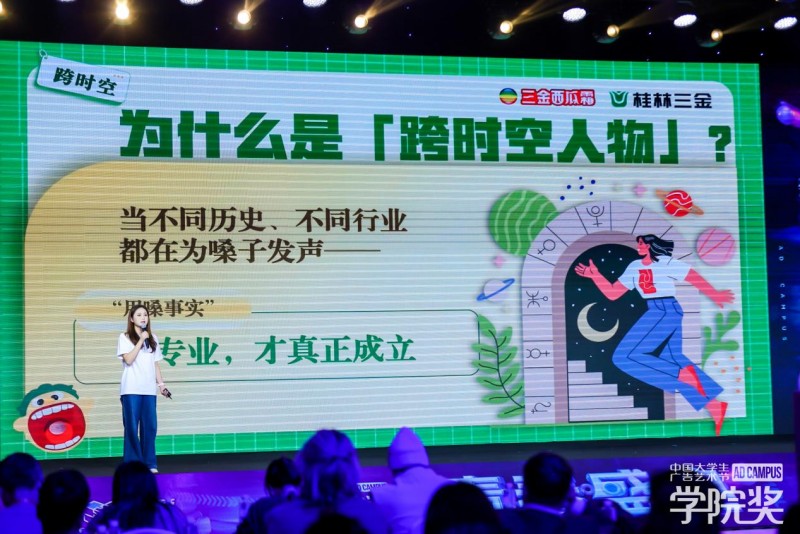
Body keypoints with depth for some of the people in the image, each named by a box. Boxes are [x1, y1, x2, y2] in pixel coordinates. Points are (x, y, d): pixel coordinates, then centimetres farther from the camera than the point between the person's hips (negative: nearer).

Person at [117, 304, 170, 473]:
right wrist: (141, 341, -11)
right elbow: (128, 360, -11)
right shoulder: (125, 337, 1)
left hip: (149, 389, 4)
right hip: (131, 389, -4)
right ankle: (133, 463, 1)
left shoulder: (152, 338, 16)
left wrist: (161, 384, 8)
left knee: (150, 426, 1)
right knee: (132, 427, -4)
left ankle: (149, 463, 6)